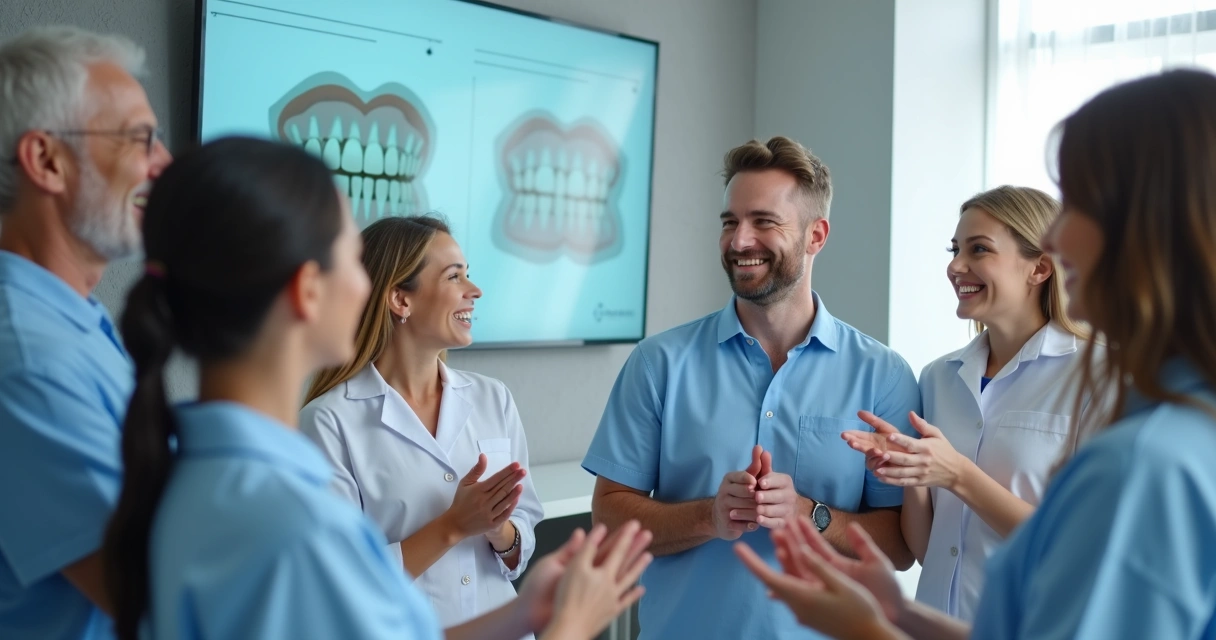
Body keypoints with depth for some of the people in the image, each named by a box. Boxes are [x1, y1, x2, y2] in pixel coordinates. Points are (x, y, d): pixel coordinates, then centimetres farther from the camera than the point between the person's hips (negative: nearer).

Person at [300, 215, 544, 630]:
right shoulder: (330, 421, -16)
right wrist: (452, 527, -24)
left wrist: (498, 531, -18)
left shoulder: (493, 399, -3)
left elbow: (523, 548, 2)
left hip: (499, 626, 4)